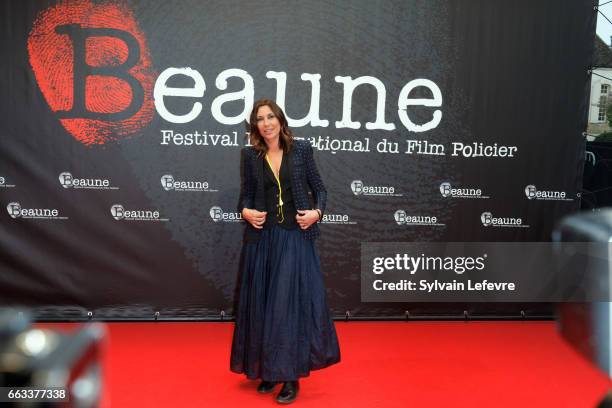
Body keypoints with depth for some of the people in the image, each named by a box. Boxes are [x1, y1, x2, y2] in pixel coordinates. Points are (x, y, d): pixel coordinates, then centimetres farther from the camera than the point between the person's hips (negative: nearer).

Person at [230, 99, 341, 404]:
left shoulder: (301, 149, 2)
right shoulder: (250, 155, 6)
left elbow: (319, 188, 7)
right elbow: (246, 194, 11)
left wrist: (317, 211, -10)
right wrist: (245, 211, -9)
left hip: (296, 236, -2)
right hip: (263, 238, 2)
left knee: (293, 301, -3)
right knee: (263, 303, 7)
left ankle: (291, 375, 6)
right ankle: (268, 368, 22)